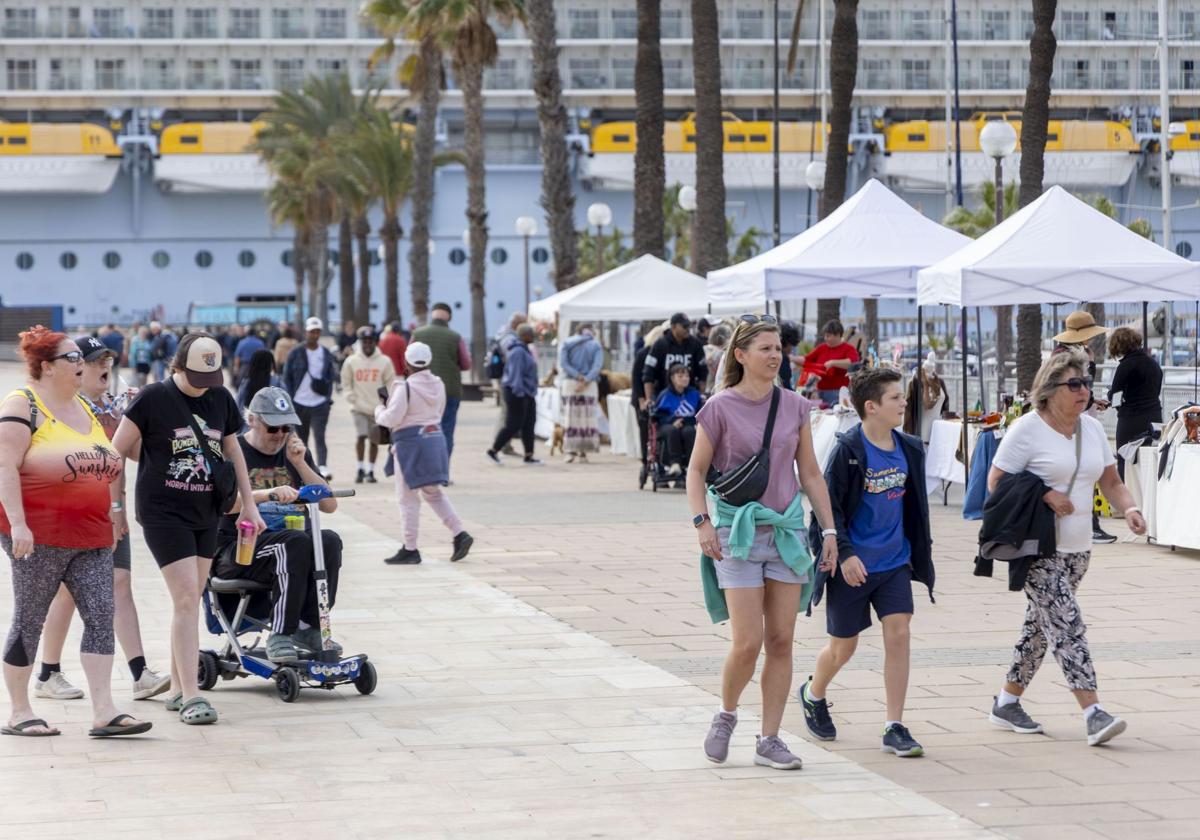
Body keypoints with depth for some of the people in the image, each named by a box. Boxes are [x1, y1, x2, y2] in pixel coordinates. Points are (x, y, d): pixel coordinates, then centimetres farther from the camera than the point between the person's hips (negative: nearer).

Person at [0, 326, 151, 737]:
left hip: (91, 536, 7)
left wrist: (110, 511, 20)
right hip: (39, 535, -7)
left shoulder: (83, 407, 17)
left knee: (101, 616, -4)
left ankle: (104, 712, -7)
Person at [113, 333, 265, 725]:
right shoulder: (154, 398, -10)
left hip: (206, 512, 6)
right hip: (164, 512, -6)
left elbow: (232, 450, 17)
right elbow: (117, 451, -2)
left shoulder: (220, 398, 6)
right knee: (186, 598, -13)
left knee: (190, 600, 11)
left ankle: (177, 689, 21)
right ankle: (191, 697, -13)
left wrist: (248, 503, 15)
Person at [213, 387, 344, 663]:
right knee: (295, 543, -35)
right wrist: (269, 493, -36)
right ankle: (280, 635, -31)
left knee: (329, 541, -26)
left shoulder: (295, 452, 16)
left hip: (287, 539, 5)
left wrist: (299, 464, -4)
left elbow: (329, 505, 8)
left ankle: (308, 627, -20)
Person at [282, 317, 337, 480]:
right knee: (301, 439, 9)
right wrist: (290, 399, -4)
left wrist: (328, 395, 0)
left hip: (320, 404, 0)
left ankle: (323, 468, -24)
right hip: (299, 403, 0)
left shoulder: (326, 354, 7)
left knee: (319, 437, -14)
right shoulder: (296, 353, 2)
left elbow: (331, 376, 13)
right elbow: (287, 377, 4)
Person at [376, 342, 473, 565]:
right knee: (434, 493, 19)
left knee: (408, 497, 1)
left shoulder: (405, 387, -16)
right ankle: (460, 533, 5)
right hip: (435, 437, 7)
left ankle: (410, 549, 5)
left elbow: (392, 418, -16)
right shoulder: (439, 385, 6)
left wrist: (379, 412, 3)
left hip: (410, 441, -7)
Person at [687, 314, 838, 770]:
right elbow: (696, 470, 1)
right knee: (748, 642, -9)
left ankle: (770, 740, 10)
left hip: (786, 531, 4)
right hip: (738, 533, -4)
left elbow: (810, 474, 11)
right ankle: (725, 715, 18)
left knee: (781, 642, 2)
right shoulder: (721, 408, -5)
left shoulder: (794, 407, 5)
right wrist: (701, 522, -11)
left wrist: (829, 530, 7)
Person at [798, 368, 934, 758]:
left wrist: (921, 551, 16)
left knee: (898, 635, -9)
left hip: (894, 563, 4)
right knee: (844, 645, 9)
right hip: (853, 566, -4)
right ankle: (813, 694, 40)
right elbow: (829, 506, -13)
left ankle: (895, 727, -4)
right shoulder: (848, 451, -14)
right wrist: (844, 554, -21)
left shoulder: (910, 450, 3)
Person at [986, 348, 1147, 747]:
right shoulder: (1027, 430, -11)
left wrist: (1129, 508, -6)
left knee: (1040, 625, 15)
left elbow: (1111, 481, 14)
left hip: (1077, 548, 7)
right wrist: (1044, 496, -20)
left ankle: (1007, 702, 28)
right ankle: (1093, 714, -22)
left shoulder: (1092, 428, 10)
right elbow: (995, 482, -10)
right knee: (1067, 626, -15)